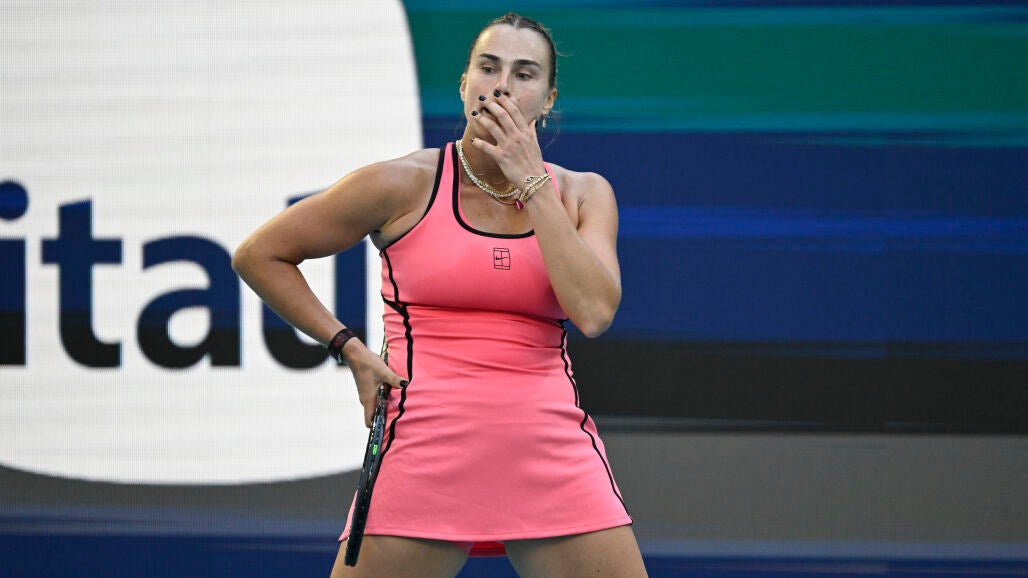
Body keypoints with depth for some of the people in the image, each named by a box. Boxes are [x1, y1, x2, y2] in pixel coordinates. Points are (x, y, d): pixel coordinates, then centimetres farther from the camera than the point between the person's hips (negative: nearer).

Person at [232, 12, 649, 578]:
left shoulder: (582, 193, 7)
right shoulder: (405, 185, -1)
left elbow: (593, 311, -12)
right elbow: (258, 255, 7)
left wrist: (531, 181, -9)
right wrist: (349, 349, 0)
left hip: (554, 457, 2)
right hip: (424, 460, -2)